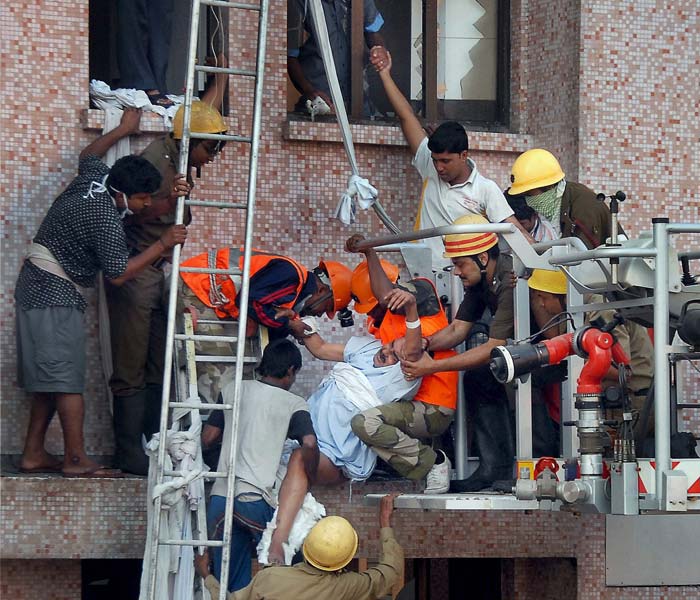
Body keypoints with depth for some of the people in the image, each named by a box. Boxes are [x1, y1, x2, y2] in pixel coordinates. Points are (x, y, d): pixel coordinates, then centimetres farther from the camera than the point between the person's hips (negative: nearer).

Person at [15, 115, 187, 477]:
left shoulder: (92, 179, 4)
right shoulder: (106, 220, -22)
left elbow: (89, 154, 28)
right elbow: (119, 274, -18)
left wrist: (123, 129, 37)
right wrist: (162, 244, -15)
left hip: (36, 287, 10)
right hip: (56, 294, -10)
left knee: (48, 378, 10)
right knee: (67, 378, -10)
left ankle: (34, 454, 11)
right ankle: (76, 460, -10)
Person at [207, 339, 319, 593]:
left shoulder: (232, 390, 13)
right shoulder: (294, 403, 2)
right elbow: (309, 444, -14)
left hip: (221, 496, 4)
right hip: (258, 500, -4)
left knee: (230, 583, 10)